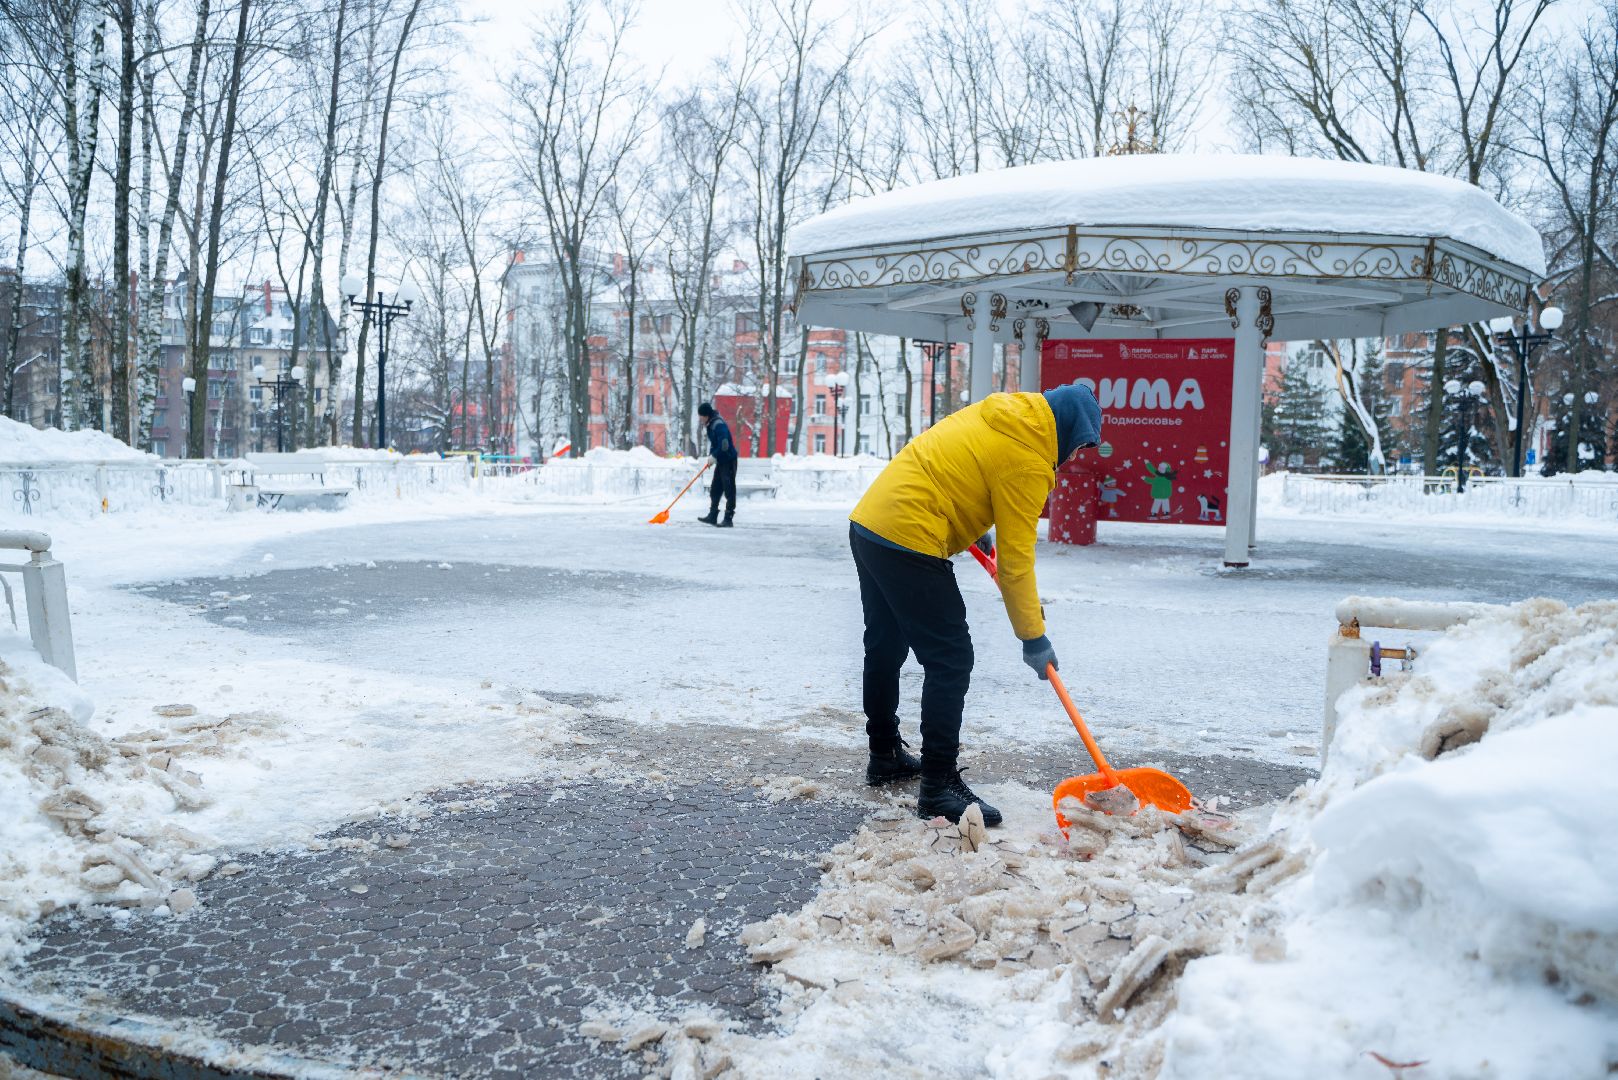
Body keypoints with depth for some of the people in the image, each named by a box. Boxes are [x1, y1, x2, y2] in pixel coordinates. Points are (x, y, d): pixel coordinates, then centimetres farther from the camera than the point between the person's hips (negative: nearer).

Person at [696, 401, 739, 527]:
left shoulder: (719, 425, -21)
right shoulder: (709, 425, 9)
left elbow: (724, 445, -28)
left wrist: (714, 456, -17)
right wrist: (711, 455, 6)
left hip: (728, 461, -10)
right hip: (720, 461, 10)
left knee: (729, 491, -6)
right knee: (714, 489, 14)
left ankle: (728, 519, -4)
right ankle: (712, 516, 22)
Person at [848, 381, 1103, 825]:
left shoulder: (994, 415, 14)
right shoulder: (1029, 462, -11)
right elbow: (1015, 558, -11)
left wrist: (972, 529, 31)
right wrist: (1033, 637, -4)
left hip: (866, 524, 10)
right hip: (909, 542, -10)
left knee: (885, 646, 20)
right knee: (951, 660, -5)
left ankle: (885, 755, 35)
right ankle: (939, 786, -2)